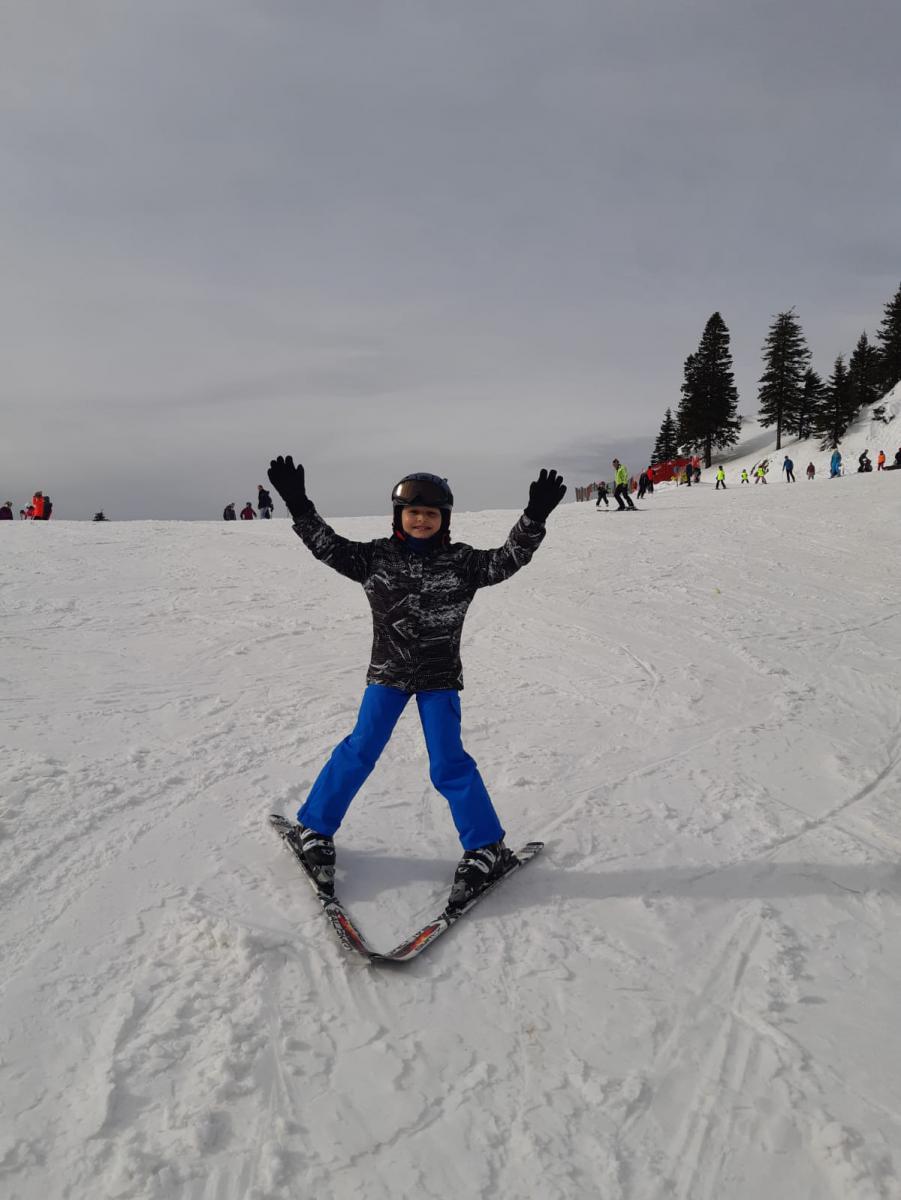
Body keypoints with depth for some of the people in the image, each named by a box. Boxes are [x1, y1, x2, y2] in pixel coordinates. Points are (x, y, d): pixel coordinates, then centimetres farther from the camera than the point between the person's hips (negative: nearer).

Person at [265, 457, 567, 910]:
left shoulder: (462, 562, -6)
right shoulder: (375, 556, -2)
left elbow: (507, 559, -14)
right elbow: (329, 547, -2)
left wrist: (534, 518, -27)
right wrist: (298, 506, -12)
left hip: (438, 679, -1)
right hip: (387, 673, 1)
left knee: (448, 765, -1)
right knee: (359, 752, 4)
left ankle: (487, 849, 14)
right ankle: (313, 829, 22)